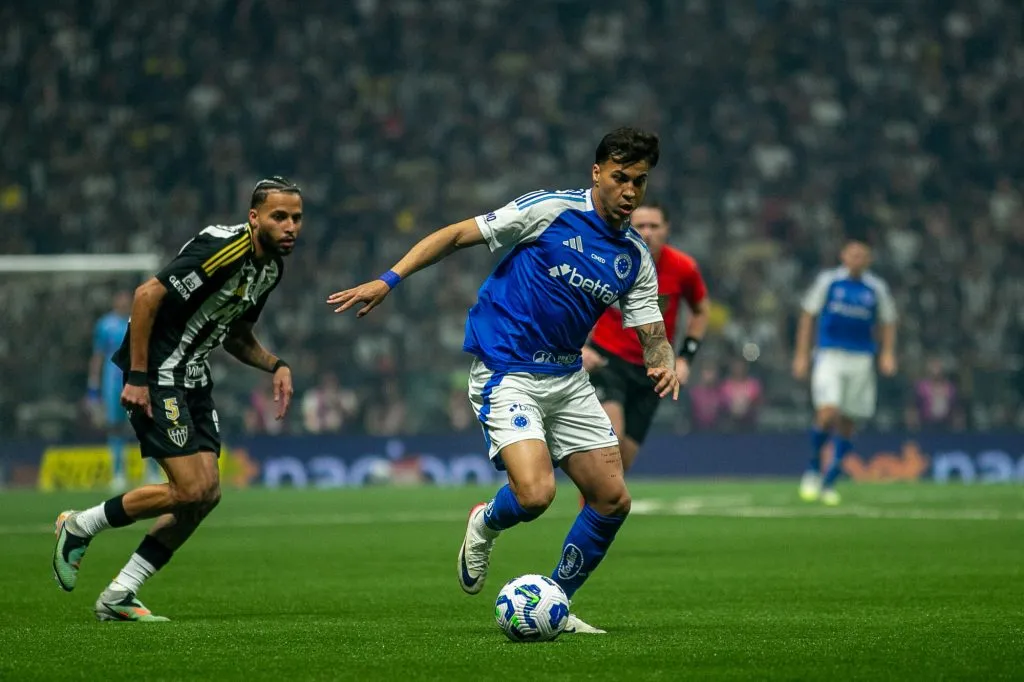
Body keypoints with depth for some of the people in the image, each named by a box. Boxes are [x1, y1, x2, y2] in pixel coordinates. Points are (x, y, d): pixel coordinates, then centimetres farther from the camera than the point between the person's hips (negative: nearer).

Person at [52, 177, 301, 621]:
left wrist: (276, 365, 3)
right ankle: (79, 527, 7)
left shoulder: (271, 266, 8)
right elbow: (147, 296, -23)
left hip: (193, 376, 9)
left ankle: (119, 596, 8)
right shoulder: (222, 249, -22)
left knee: (208, 492, 0)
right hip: (157, 371, -9)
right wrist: (137, 377, -23)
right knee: (190, 491, -14)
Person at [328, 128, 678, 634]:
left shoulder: (636, 258, 6)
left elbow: (652, 332, 7)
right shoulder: (552, 210, -11)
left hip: (567, 379, 7)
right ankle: (485, 526, 13)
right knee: (535, 493, -24)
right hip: (506, 374, -7)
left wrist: (663, 363, -18)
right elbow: (457, 235, -8)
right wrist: (388, 281, -16)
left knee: (613, 500, 1)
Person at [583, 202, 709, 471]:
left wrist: (685, 358, 2)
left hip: (651, 370, 3)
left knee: (624, 458, 3)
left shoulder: (683, 268, -8)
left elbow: (700, 311, 12)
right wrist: (579, 347, -11)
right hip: (607, 358, -3)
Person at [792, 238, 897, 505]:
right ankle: (813, 468, 2)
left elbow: (888, 322, 16)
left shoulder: (876, 289, 7)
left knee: (847, 423, 4)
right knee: (827, 413, -20)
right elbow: (808, 315, 7)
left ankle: (829, 483, 16)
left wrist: (888, 353, 0)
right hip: (830, 355, -3)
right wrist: (802, 355, 3)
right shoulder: (828, 281, 3)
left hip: (861, 360, 3)